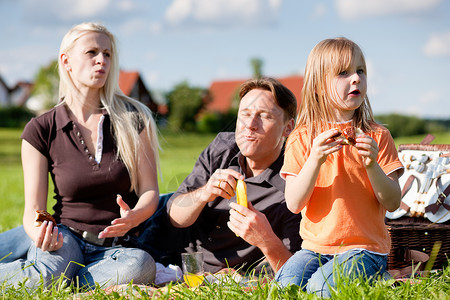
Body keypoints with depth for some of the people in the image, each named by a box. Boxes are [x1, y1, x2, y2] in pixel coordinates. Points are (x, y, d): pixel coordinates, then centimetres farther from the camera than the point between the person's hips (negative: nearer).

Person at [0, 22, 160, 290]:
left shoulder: (134, 119, 0)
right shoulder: (41, 130, -1)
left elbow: (149, 191, -2)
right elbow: (33, 209, -1)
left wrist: (134, 217, -26)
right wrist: (40, 235, -25)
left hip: (117, 246, 3)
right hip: (66, 237, -2)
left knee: (141, 265, -35)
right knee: (47, 273, -39)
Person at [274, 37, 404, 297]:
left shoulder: (377, 136, 3)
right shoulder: (301, 139, 4)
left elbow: (393, 203, -1)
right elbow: (294, 204, -5)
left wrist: (372, 166, -18)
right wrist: (315, 160, -19)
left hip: (365, 248, -1)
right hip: (315, 247, 1)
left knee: (321, 286, -28)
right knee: (286, 282, -27)